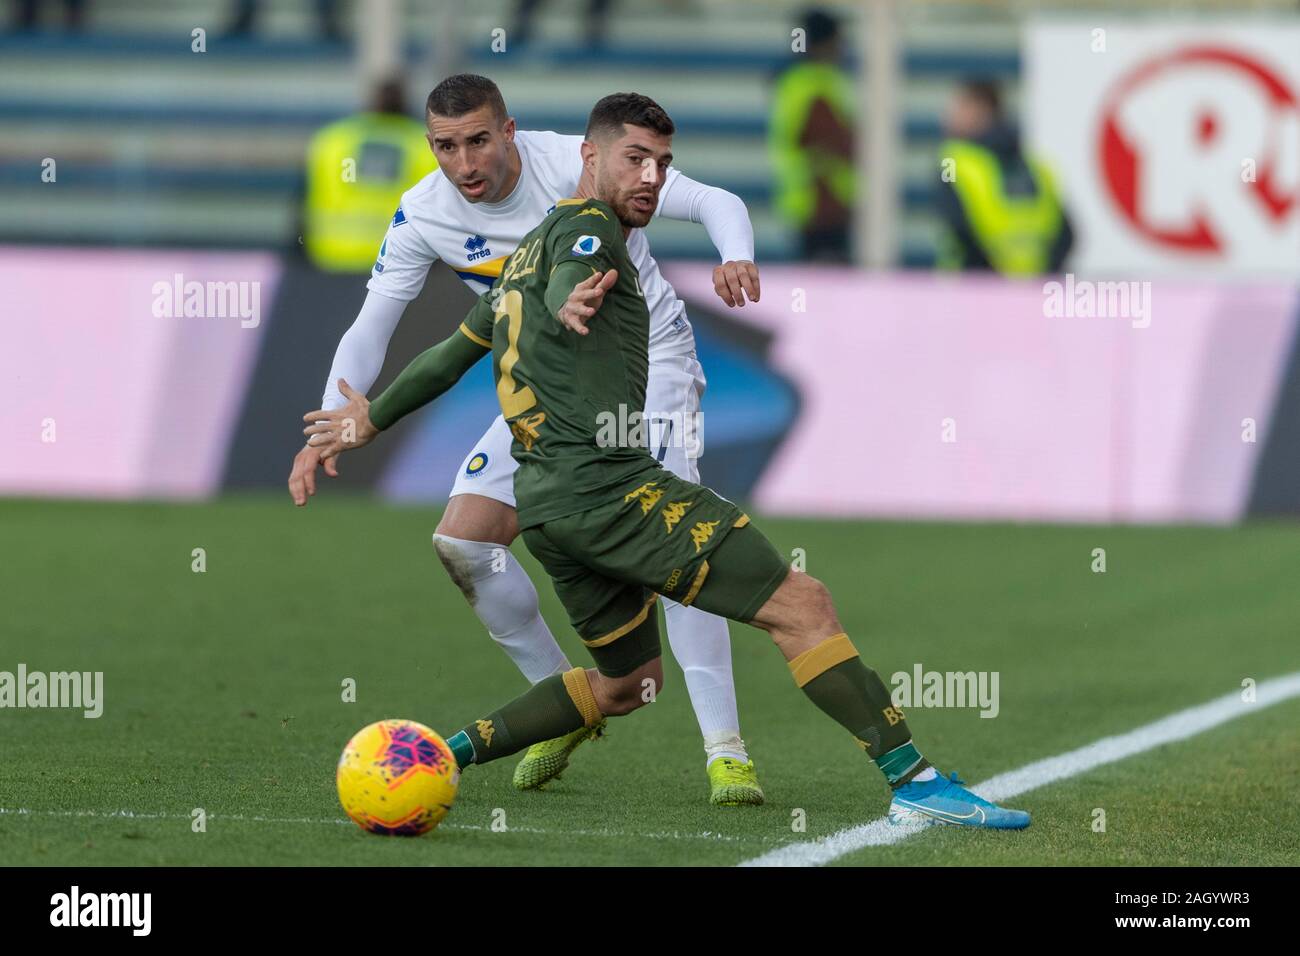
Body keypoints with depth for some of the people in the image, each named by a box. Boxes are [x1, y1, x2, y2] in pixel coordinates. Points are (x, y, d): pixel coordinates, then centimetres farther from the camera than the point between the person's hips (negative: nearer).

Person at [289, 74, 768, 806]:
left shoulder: (577, 165, -23)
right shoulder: (423, 216, -11)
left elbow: (716, 202, -20)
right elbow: (370, 330, -5)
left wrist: (736, 258, -43)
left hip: (648, 357, -5)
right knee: (463, 542, -6)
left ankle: (726, 750, -22)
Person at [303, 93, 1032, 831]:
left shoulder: (528, 254, 26)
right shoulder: (587, 226, -2)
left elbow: (455, 352, 34)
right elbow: (565, 283, -26)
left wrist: (373, 418, 47)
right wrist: (573, 303, -50)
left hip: (545, 504, 10)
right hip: (609, 483, -10)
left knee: (628, 681, 22)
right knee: (803, 606, -15)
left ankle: (451, 750, 16)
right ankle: (917, 782, -23)